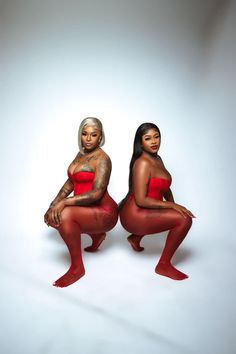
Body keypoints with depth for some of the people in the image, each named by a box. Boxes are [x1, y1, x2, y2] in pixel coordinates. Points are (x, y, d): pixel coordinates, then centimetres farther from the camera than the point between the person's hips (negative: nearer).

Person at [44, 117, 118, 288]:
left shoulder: (102, 159, -16)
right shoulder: (81, 154, 10)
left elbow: (96, 193, -26)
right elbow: (70, 183, 13)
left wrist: (64, 202, -33)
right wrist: (54, 204, 2)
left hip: (103, 212, -9)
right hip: (86, 209, 9)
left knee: (65, 215, -31)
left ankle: (77, 268, -12)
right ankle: (96, 234, 23)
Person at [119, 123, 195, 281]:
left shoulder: (157, 159, 10)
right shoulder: (143, 163, -18)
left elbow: (165, 189, 17)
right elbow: (141, 200, -23)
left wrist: (173, 206, 0)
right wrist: (172, 205, -20)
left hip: (143, 212, 9)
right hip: (134, 215, -9)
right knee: (185, 219, -18)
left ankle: (136, 237, 25)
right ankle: (164, 265, -2)